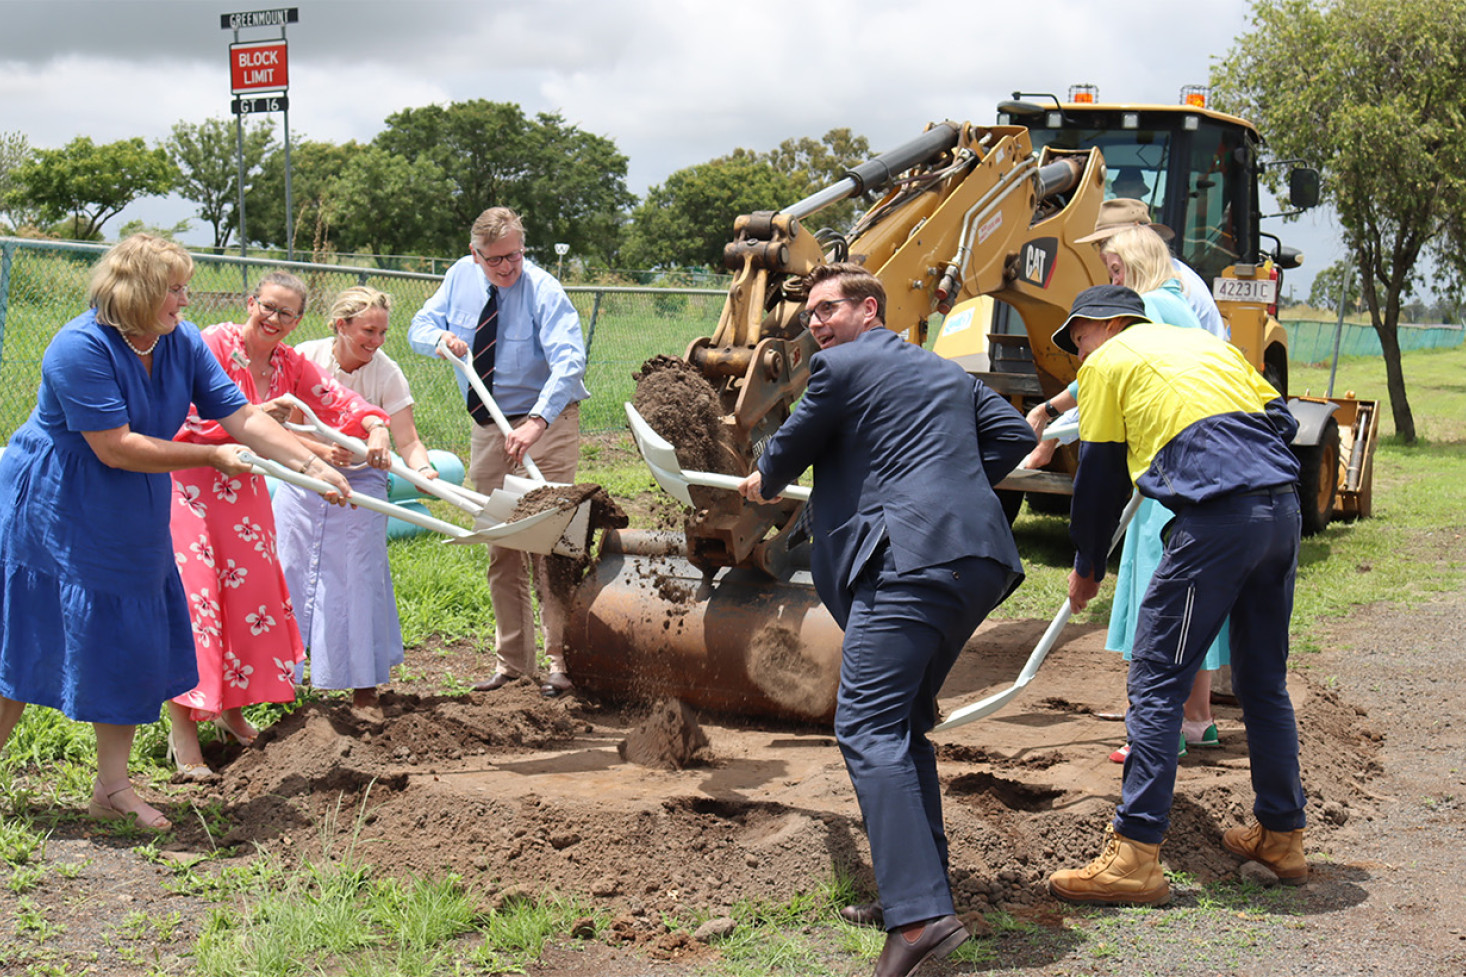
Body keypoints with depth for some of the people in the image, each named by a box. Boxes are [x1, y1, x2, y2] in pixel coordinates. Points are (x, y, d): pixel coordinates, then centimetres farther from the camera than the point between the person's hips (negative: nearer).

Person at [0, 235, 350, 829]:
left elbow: (242, 417, -2)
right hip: (50, 512, -7)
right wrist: (212, 457, -20)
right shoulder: (82, 348, -24)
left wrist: (312, 465, -11)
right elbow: (115, 448, -26)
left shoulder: (182, 343, -2)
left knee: (132, 645, 7)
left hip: (130, 525, 7)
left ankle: (112, 788, 17)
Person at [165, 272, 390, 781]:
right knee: (193, 598, -10)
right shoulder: (214, 344, -14)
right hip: (191, 486, -7)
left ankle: (232, 710, 29)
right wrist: (258, 417, -27)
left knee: (250, 594, 12)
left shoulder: (291, 364, 6)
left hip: (244, 489, 7)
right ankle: (183, 728, -5)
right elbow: (188, 422, -21)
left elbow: (338, 400, -1)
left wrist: (375, 426, -21)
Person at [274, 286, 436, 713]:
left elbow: (408, 441, -18)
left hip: (359, 485, -1)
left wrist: (423, 469, -39)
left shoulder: (386, 373, -13)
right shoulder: (305, 358, -12)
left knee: (357, 581, -2)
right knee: (292, 578, 3)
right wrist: (320, 450, -28)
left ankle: (363, 689, 11)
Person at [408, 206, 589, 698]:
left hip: (543, 426, -6)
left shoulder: (543, 290, -17)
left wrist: (536, 423, -42)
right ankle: (511, 661, 18)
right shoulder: (460, 276, 2)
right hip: (487, 429, 6)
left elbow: (568, 361, -29)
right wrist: (441, 336, -15)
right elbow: (419, 327, 10)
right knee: (500, 550, 10)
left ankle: (562, 659, -3)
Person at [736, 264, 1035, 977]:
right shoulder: (947, 373, 27)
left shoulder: (841, 367, 4)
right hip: (979, 555, 9)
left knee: (868, 728, -14)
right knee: (902, 722, 19)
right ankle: (918, 886, 21)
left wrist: (764, 481, 37)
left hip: (910, 559, -9)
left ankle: (919, 916, -26)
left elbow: (794, 444, 15)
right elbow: (1013, 433, 25)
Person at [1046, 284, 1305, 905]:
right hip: (1283, 506, 7)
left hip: (1216, 518, -7)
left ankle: (1136, 854, -6)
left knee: (1156, 682, -3)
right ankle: (1282, 835, 28)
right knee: (1264, 682, 19)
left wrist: (1087, 567, 22)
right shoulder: (1208, 342, 27)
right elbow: (1280, 418, 22)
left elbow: (1100, 476, 11)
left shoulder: (1108, 363, 10)